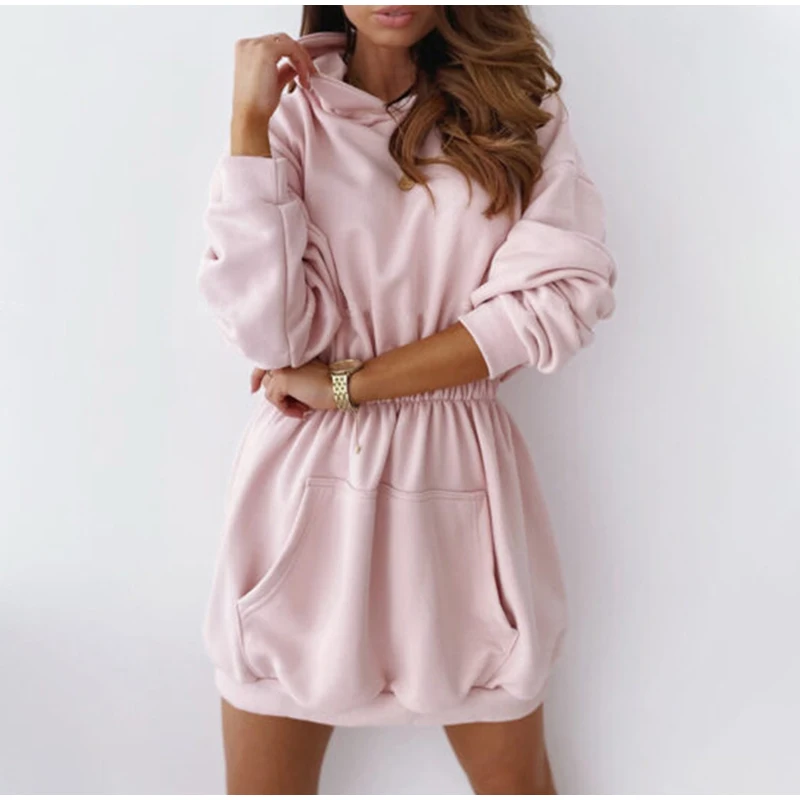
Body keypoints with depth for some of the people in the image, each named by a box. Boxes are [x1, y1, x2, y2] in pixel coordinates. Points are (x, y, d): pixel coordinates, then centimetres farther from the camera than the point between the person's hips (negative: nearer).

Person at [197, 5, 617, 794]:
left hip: (459, 478, 1)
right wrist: (250, 117, -12)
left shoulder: (520, 104, 4)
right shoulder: (292, 109, 2)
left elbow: (563, 297, -10)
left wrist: (349, 383, -12)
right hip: (308, 482, 0)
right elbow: (269, 329, -11)